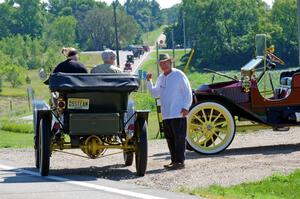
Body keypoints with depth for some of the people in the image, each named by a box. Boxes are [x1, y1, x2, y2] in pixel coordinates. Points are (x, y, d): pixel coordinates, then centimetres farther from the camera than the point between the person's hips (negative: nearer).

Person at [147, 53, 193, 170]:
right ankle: (174, 160, 16)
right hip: (166, 115, 7)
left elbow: (187, 92, -5)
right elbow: (155, 94, 19)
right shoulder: (160, 78, 16)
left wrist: (186, 107, -13)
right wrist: (149, 82, 7)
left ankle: (180, 161, -6)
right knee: (170, 139, 9)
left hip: (178, 113, -7)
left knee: (179, 138, -7)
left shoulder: (178, 75, -4)